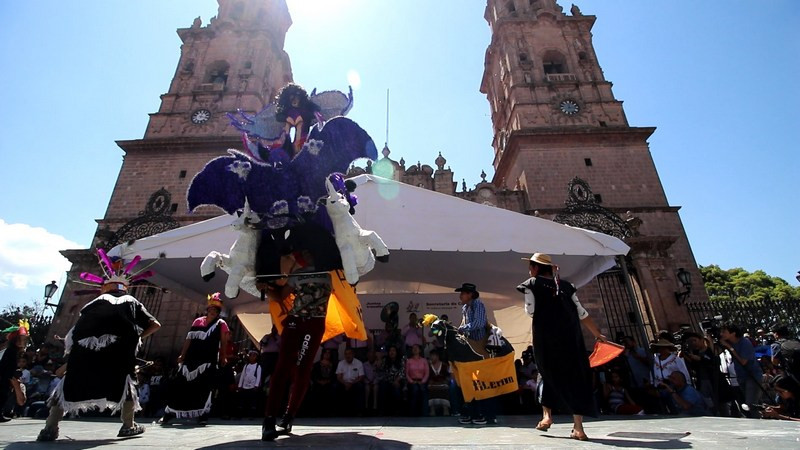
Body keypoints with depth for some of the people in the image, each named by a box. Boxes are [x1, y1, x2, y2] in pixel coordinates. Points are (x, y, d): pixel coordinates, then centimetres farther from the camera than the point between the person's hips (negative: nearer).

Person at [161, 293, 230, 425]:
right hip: (191, 359, 3)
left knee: (204, 388, -3)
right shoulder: (197, 321, 12)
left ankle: (203, 415, 7)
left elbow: (224, 342, 1)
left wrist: (223, 358, -4)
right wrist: (182, 355, 7)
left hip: (209, 361, -3)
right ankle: (168, 414, 22)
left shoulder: (221, 324, 3)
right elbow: (189, 339, 12)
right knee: (179, 385, 7)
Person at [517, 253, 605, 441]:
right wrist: (597, 334, 23)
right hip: (571, 337, 3)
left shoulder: (532, 284, 1)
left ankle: (547, 415, 16)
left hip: (546, 338, -3)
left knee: (550, 374, 18)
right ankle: (578, 427, 6)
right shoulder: (565, 286, 13)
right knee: (576, 377, 8)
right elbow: (582, 313, 13)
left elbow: (530, 312, -3)